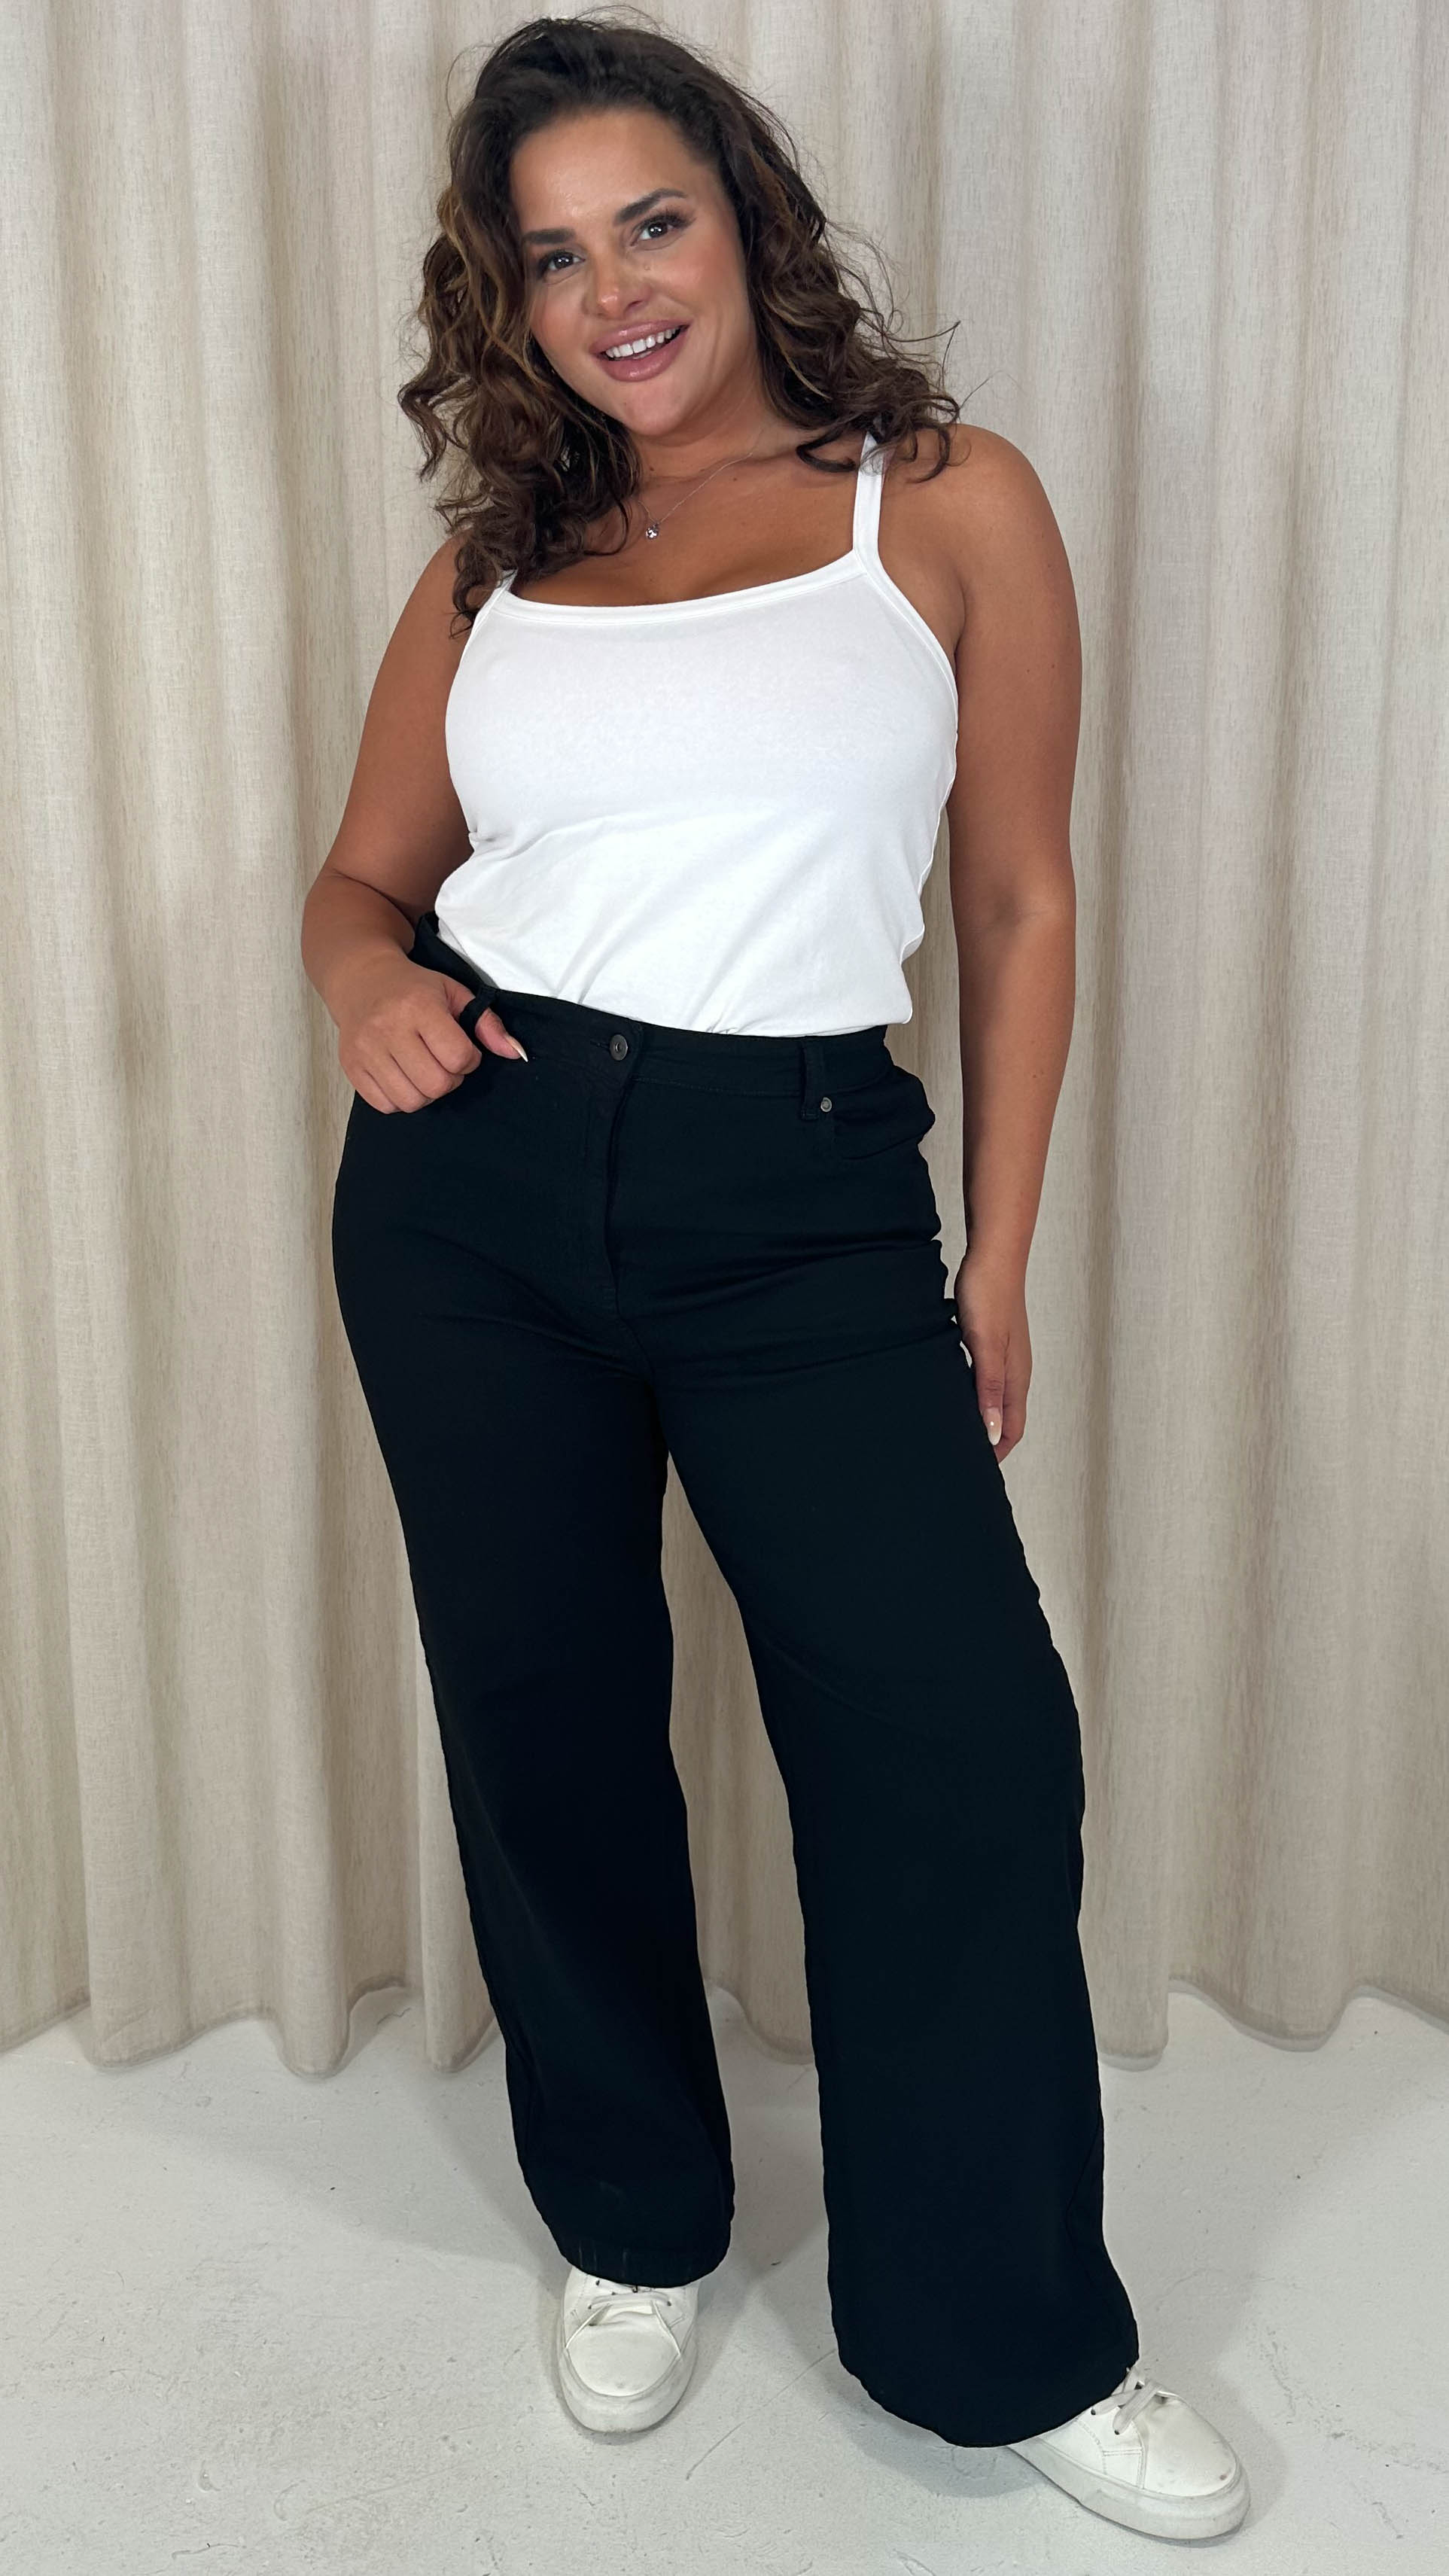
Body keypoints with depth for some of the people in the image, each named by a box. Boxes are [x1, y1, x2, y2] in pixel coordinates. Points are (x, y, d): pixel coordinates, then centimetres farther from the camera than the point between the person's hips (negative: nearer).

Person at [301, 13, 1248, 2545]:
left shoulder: (954, 510, 3)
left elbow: (1017, 900, 4)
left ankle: (1004, 2337, 18)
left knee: (963, 1739, -7)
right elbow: (364, 875, 17)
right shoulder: (489, 565, 10)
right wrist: (370, 983, -7)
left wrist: (997, 1250, 3)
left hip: (798, 1199, -2)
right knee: (543, 1720, 11)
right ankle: (633, 2230, 36)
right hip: (474, 1188, 3)